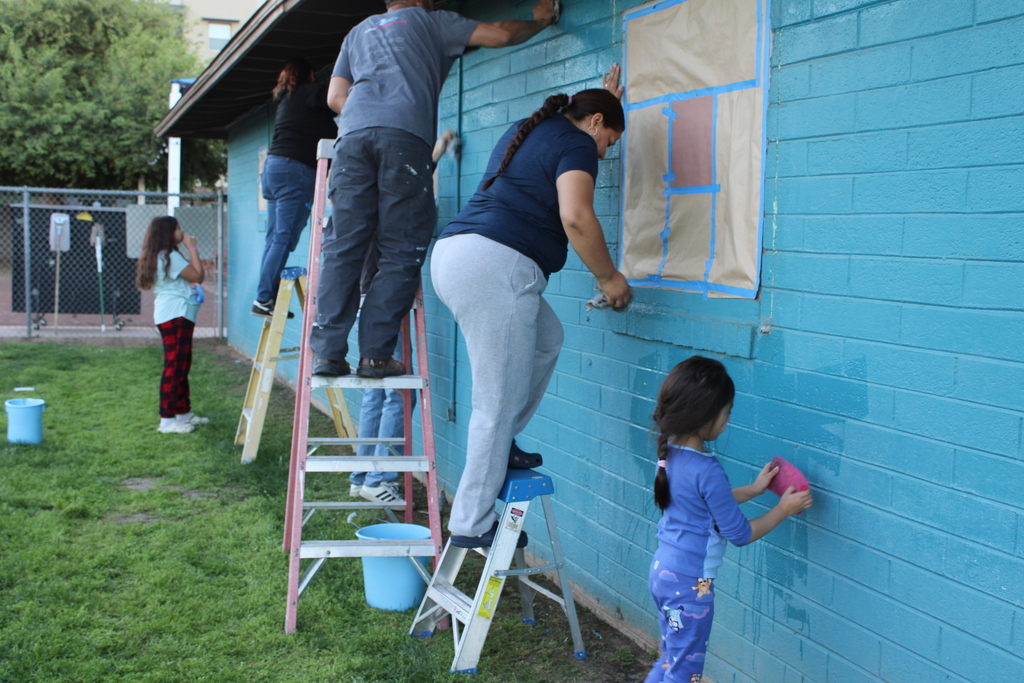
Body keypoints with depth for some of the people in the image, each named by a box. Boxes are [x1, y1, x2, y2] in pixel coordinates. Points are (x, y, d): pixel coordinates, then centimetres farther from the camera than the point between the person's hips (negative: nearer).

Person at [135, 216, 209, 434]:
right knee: (174, 367, -9)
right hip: (175, 315, -11)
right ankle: (167, 420, -7)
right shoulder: (170, 256, -15)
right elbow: (198, 276, -17)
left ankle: (183, 413, 25)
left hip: (177, 316, 11)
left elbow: (187, 278, 20)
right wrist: (192, 248, -9)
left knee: (182, 366, 16)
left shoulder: (162, 256, 17)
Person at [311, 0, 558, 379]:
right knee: (400, 254, -1)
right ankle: (374, 354, -7)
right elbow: (499, 34, 19)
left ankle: (329, 352, -5)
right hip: (404, 136, -4)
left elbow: (335, 98, 24)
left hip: (352, 134, 4)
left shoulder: (357, 33, 34)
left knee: (342, 249, 2)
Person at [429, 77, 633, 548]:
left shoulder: (526, 130, 27)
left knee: (546, 339, 24)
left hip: (452, 251, 10)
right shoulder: (576, 143, 1)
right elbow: (575, 216, -17)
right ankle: (472, 524, 2)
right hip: (495, 265, -10)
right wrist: (608, 278, -4)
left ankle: (501, 445, 23)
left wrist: (605, 96, 57)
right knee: (499, 403, -4)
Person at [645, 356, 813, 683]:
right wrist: (784, 509, -4)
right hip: (690, 583, -8)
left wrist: (754, 489, 15)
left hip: (663, 568, 9)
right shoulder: (707, 470, -26)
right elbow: (740, 533, -16)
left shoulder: (670, 452, 1)